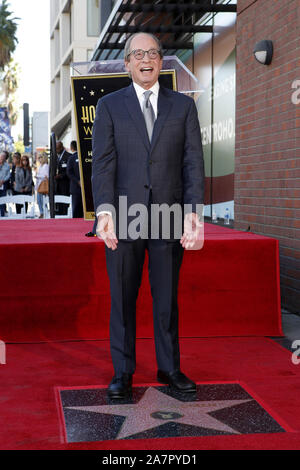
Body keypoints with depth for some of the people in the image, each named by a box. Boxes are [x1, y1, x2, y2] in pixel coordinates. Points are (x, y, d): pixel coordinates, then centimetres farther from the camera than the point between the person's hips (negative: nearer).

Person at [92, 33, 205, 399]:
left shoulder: (183, 106, 9)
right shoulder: (109, 106, 7)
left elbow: (193, 162, 2)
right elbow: (103, 163, -4)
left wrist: (192, 212, -10)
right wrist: (105, 211, -18)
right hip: (124, 219, -1)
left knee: (167, 298, 9)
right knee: (122, 299, 6)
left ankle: (169, 368, 23)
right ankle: (123, 372, 19)